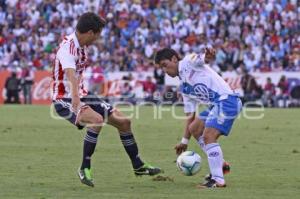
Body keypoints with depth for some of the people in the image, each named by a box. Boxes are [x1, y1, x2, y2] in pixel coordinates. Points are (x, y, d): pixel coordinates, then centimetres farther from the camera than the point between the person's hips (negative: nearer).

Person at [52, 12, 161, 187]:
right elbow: (70, 73, -44)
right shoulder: (68, 47, -25)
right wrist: (75, 98, -59)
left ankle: (138, 166, 25)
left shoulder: (81, 46, 5)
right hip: (65, 100, -9)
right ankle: (85, 169, -22)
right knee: (97, 119, -36)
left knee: (123, 121, 8)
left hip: (81, 96, 9)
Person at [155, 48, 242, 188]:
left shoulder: (189, 61, -1)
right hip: (216, 105, 10)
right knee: (194, 128, 23)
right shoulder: (184, 87, 22)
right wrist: (185, 141, 21)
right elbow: (190, 116, 23)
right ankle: (220, 164, 24)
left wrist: (208, 55, -49)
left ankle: (218, 180, -20)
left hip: (226, 99, -10)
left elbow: (203, 59, -24)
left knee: (208, 136, -20)